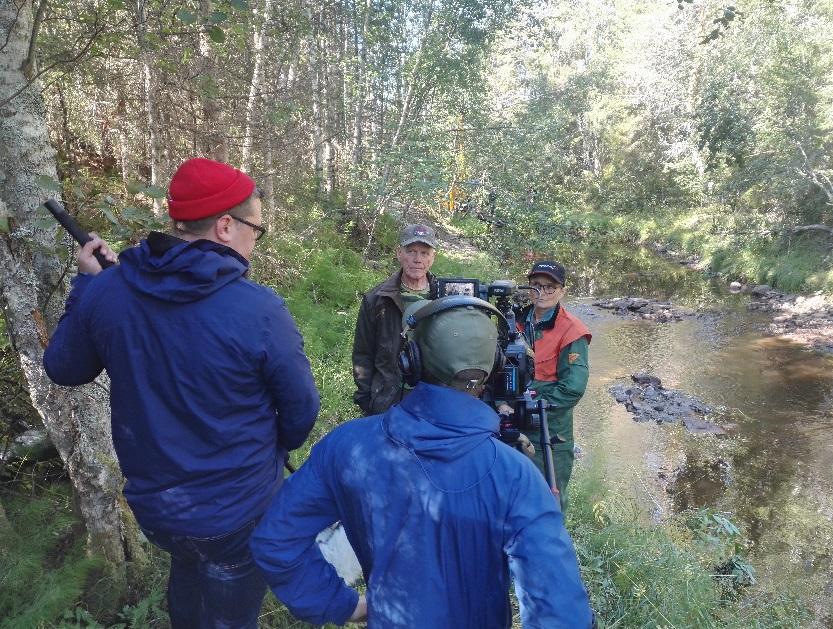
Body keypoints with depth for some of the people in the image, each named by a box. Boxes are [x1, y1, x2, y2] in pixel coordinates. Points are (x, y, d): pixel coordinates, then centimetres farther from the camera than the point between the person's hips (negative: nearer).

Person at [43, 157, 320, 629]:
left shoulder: (105, 291, -14)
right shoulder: (259, 310, -27)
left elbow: (64, 369, 5)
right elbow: (302, 411, -14)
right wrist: (273, 450, 8)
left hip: (152, 502, 5)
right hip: (239, 511, -4)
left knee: (188, 582, 35)